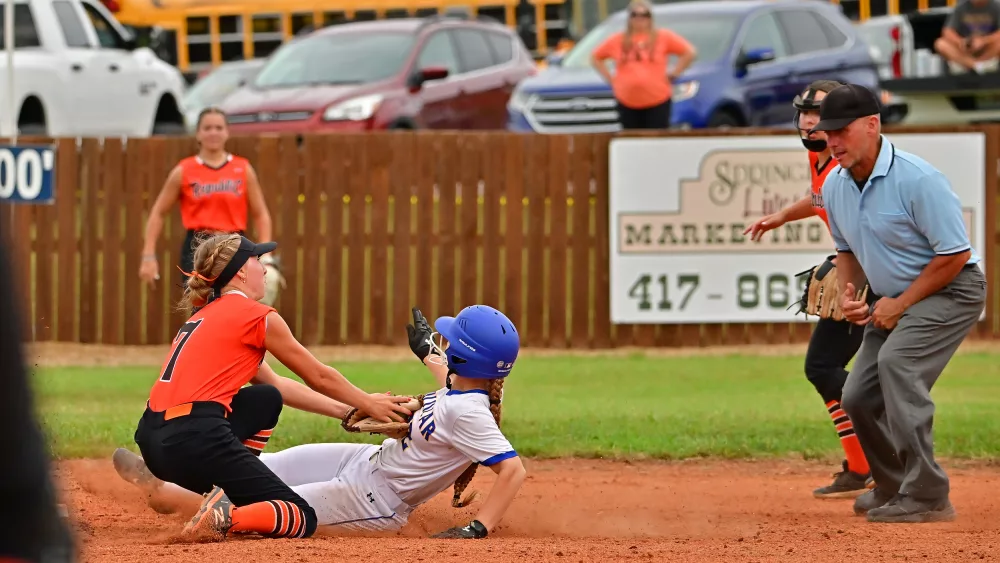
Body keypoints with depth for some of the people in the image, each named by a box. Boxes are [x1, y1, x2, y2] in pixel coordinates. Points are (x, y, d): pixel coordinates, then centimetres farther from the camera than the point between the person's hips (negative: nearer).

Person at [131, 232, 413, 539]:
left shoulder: (205, 315, 25)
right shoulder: (258, 317, 1)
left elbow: (275, 385, 32)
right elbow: (319, 377, 12)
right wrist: (368, 404, 29)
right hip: (196, 441, -8)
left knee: (267, 399, 30)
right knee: (303, 520, 1)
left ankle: (226, 496, 15)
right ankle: (227, 517, -24)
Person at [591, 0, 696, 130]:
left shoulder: (663, 37, 1)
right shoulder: (617, 40, 9)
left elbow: (690, 53, 0)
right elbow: (596, 57, 17)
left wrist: (673, 74, -3)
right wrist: (610, 79, 7)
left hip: (658, 101, -2)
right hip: (627, 103, 2)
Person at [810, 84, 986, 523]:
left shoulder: (917, 180, -25)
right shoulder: (835, 186, -1)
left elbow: (954, 255, -22)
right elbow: (847, 248, 17)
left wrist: (901, 303, -19)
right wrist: (847, 293, -3)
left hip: (952, 290, -9)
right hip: (894, 298, 9)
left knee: (896, 360, -31)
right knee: (858, 398, 5)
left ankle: (927, 498, -33)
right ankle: (892, 488, 31)